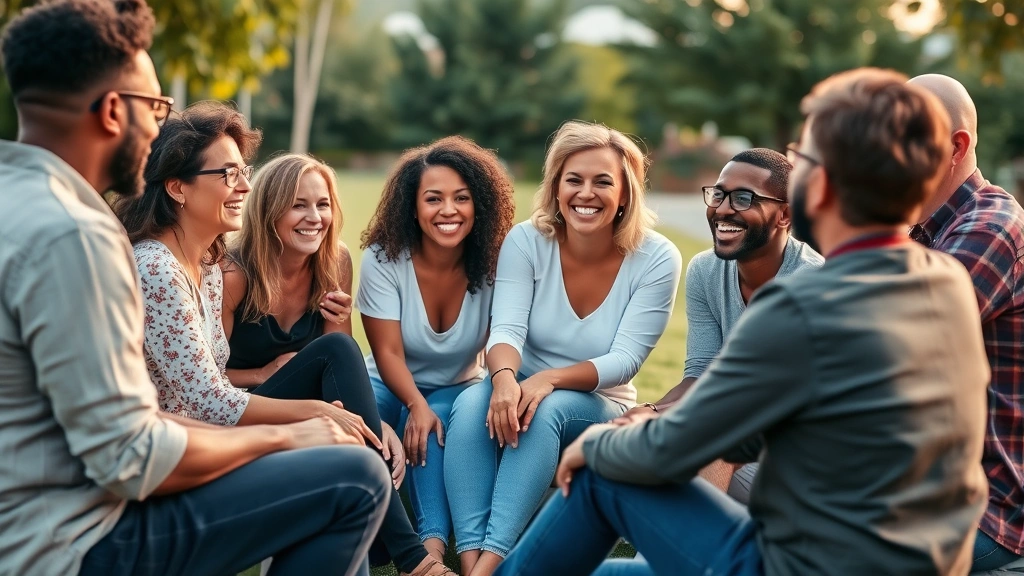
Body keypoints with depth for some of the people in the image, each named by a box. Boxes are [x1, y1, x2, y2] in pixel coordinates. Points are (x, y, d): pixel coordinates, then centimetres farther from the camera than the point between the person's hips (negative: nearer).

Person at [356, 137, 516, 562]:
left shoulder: (494, 262, -14)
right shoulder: (383, 259, -15)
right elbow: (388, 353, -18)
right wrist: (416, 405, -38)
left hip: (458, 390, 0)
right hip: (391, 385, 1)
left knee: (438, 421, -36)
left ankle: (433, 543, -42)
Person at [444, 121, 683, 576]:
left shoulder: (656, 260, -13)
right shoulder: (526, 241, -9)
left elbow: (624, 360, -17)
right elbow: (506, 330, -18)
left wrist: (550, 379, -34)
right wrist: (505, 378, -42)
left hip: (598, 411, -1)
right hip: (524, 394, 2)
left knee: (546, 411, -35)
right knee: (472, 402, -32)